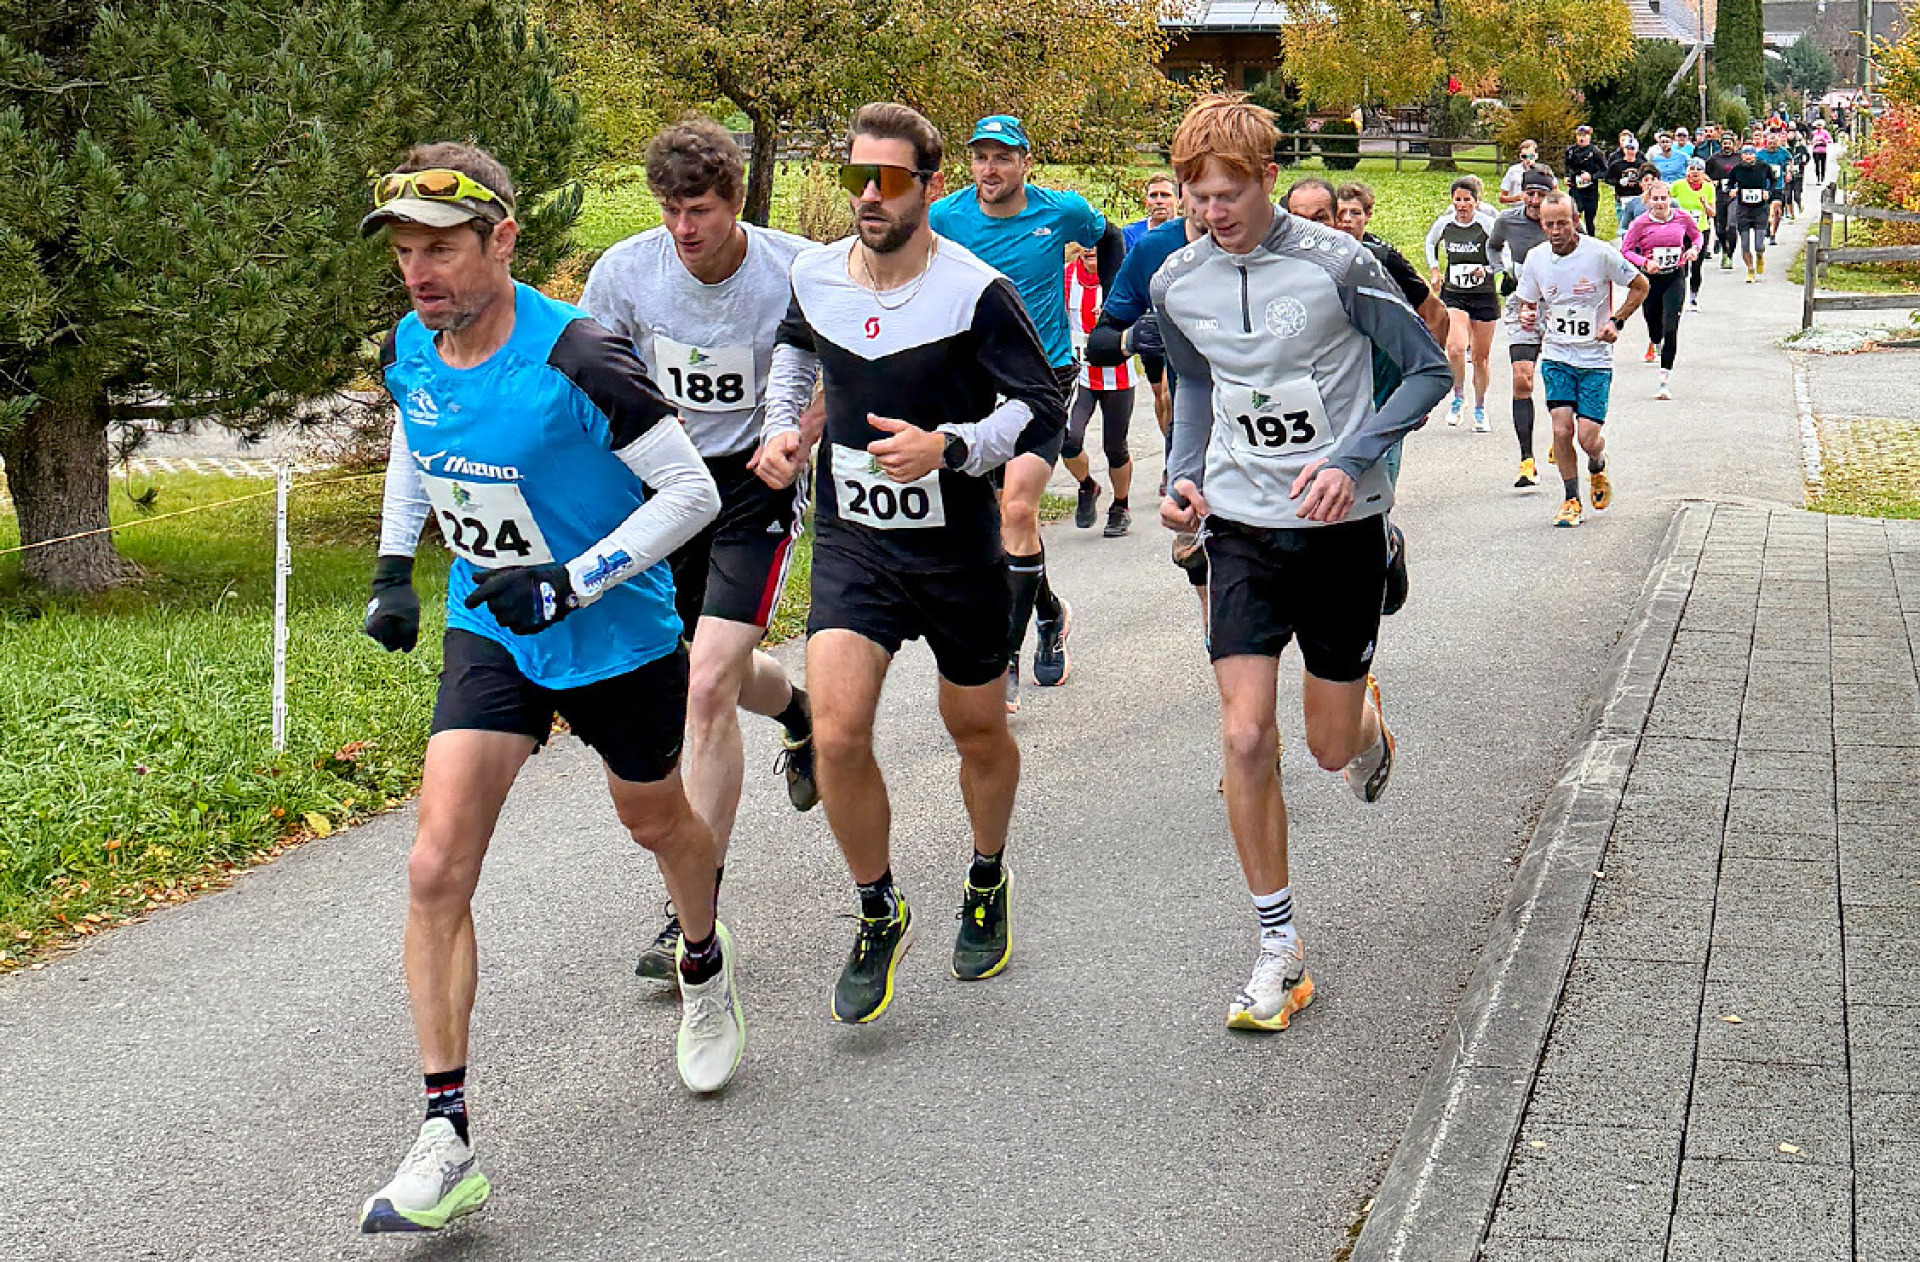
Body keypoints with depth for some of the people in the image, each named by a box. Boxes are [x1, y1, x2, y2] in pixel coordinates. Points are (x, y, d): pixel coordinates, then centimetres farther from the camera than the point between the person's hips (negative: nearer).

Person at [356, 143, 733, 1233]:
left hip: (619, 638, -4)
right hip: (488, 634, 4)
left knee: (657, 821, 21)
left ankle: (705, 969, 56)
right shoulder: (411, 351, -7)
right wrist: (395, 568, 8)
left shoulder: (576, 359, -26)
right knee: (437, 871, -12)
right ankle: (449, 1141, -8)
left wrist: (571, 582, -28)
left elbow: (693, 491, -20)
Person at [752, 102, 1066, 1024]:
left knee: (978, 732, 14)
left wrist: (949, 447, -28)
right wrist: (781, 428, 9)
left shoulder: (975, 293, -16)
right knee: (837, 733, -15)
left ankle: (987, 883, 43)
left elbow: (1043, 411, -12)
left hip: (957, 548, -2)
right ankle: (878, 918, 6)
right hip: (851, 540, 2)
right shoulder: (814, 276, -1)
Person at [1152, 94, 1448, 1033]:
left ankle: (1370, 726, 48)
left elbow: (1427, 370, -6)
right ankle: (1279, 952, 2)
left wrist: (1353, 461, -19)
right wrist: (1184, 475, 1)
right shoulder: (1177, 285, -1)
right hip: (1242, 528, 3)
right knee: (1245, 736, -10)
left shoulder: (1336, 266, -14)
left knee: (1333, 747, 7)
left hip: (1341, 526, -2)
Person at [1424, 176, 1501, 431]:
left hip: (1484, 297, -1)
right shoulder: (1444, 224, -1)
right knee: (1456, 348, -22)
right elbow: (1431, 242, 22)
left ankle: (1480, 410, 25)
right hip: (1453, 296, 1)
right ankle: (1458, 396, 2)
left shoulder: (1487, 223, -10)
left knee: (1481, 357, 8)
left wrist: (1488, 269, -16)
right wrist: (1434, 270, 12)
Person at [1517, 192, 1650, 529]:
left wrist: (1616, 321, -10)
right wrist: (1527, 317, -11)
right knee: (1562, 429, -13)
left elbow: (1640, 286, 2)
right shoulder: (1536, 259, -2)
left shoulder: (1600, 253, -12)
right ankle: (1571, 500, 6)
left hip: (1595, 359, -2)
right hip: (1556, 357, 2)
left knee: (1589, 438, -8)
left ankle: (1597, 468, 29)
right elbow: (1527, 303, 14)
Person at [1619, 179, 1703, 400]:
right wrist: (1645, 262, -19)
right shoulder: (1641, 223, -8)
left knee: (1670, 328, -14)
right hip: (1650, 279, 1)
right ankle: (1654, 343, 55)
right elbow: (1626, 250, -3)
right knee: (1654, 329, 13)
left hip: (1675, 277, 0)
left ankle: (1664, 379, -12)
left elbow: (1697, 235, 17)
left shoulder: (1683, 218, -2)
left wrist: (1695, 248, -4)